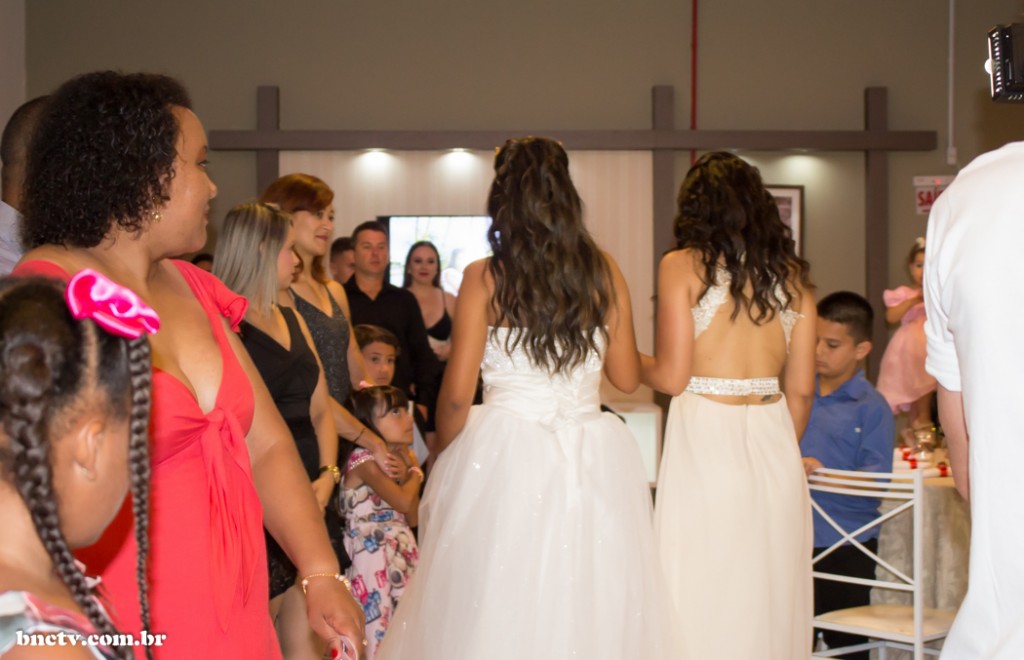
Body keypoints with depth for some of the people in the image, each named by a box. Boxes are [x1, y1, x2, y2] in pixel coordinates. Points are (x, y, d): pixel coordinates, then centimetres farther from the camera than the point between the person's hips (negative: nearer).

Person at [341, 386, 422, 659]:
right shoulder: (362, 460, -11)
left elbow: (413, 517, 9)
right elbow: (403, 501, -22)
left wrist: (409, 468, 3)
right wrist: (415, 475, -2)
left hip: (401, 555, 8)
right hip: (373, 559, -8)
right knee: (377, 627, -7)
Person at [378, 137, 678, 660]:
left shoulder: (484, 278, -5)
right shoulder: (603, 271, 2)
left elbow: (457, 393, -6)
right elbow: (626, 377, 9)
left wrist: (444, 467, 9)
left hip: (505, 457, -2)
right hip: (593, 459, 3)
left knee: (494, 615, 7)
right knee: (590, 606, 10)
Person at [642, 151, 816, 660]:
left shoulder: (683, 265, -2)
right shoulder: (791, 274, 9)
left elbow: (671, 376, -7)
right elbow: (801, 389, 9)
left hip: (705, 435, -4)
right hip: (774, 440, 4)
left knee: (702, 591, 2)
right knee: (768, 595, 10)